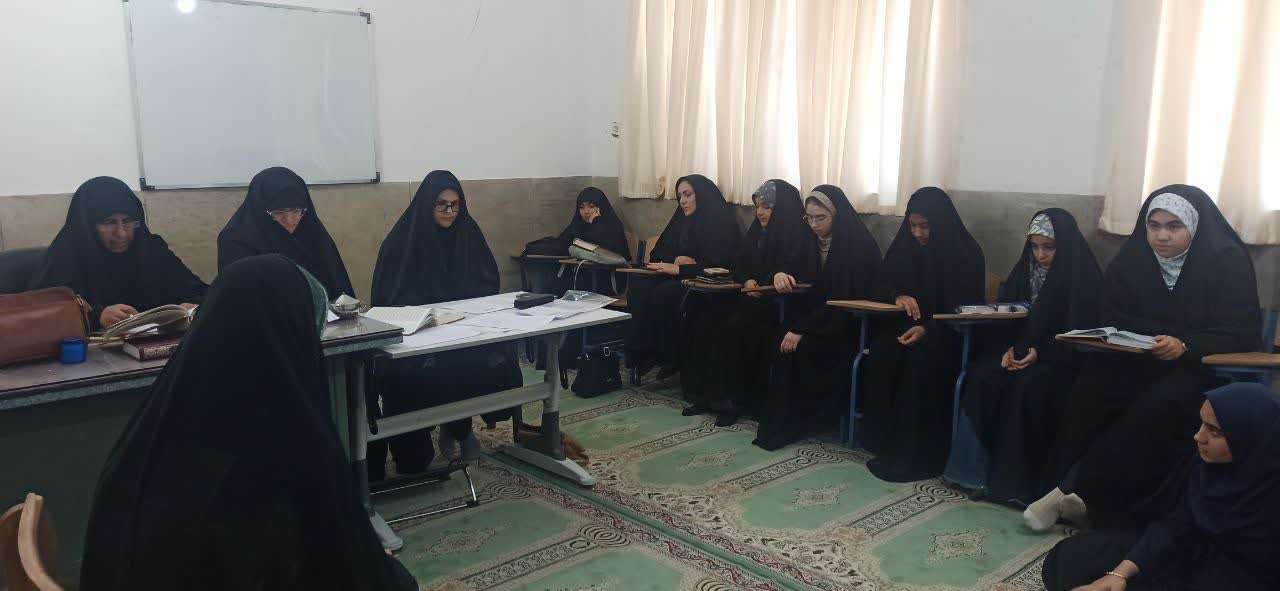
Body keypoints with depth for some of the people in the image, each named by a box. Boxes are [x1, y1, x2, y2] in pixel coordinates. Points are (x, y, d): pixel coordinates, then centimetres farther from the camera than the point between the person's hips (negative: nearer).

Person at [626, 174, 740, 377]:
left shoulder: (721, 221, -7)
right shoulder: (682, 218, 15)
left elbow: (716, 265, -17)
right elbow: (657, 253, 14)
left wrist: (679, 269, -22)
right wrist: (676, 260, -9)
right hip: (676, 275, 7)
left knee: (663, 292, -32)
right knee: (638, 284, -21)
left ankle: (671, 359, -19)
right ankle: (644, 351, -22)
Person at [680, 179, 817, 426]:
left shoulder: (800, 236, -6)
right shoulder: (757, 231, 16)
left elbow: (799, 275, -17)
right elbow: (739, 265, 14)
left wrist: (762, 285, -32)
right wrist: (747, 280, -9)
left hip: (780, 304, -7)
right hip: (751, 298, 7)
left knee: (732, 328, -30)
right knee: (704, 322, -17)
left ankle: (732, 400, -19)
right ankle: (703, 394, -12)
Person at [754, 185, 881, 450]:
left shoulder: (860, 246, -15)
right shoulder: (811, 240, 5)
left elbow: (844, 298, -22)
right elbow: (795, 272, 10)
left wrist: (802, 329, -27)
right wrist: (779, 274, -18)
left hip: (847, 323, -6)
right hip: (812, 314, 6)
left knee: (804, 347, -29)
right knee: (779, 341, -21)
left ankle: (799, 421, -15)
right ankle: (776, 417, -14)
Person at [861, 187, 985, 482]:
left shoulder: (966, 252, -10)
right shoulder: (905, 245, 3)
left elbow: (968, 307, -13)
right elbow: (883, 285, 7)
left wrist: (927, 330, -29)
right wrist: (898, 296, -18)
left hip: (950, 333, -4)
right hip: (908, 325, 4)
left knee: (922, 360, -34)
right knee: (881, 352, -27)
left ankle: (918, 454, -27)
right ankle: (884, 443, -19)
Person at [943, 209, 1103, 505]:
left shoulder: (1084, 277, -8)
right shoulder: (1026, 269, 7)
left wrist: (1041, 353, -23)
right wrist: (1010, 348, -11)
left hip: (1064, 360, -5)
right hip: (1022, 349, 5)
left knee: (1029, 386, -35)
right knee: (983, 375, -24)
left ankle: (1018, 480, -24)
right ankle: (976, 468, -21)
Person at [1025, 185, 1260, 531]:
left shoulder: (1228, 262, -10)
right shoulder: (1132, 259, 1)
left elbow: (1243, 333, -16)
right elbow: (1114, 322, 1)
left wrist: (1185, 345, -33)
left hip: (1206, 368, -3)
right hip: (1142, 361, 4)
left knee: (1158, 403, -34)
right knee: (1092, 386, -27)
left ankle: (1080, 490, -28)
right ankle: (1070, 489, -27)